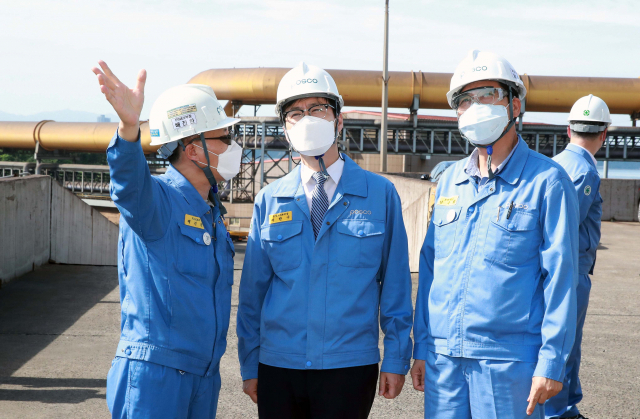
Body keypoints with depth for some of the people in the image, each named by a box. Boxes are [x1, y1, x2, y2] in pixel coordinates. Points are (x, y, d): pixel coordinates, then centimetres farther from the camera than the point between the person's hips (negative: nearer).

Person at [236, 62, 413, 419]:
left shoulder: (380, 194, 1)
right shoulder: (269, 201, 5)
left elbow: (395, 285, 2)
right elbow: (253, 290, 7)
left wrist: (396, 359, 0)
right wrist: (249, 366, 6)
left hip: (350, 367, -1)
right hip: (278, 368, 2)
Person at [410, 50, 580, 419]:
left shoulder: (547, 180, -4)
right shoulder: (450, 181, 12)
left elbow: (560, 278, -7)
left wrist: (552, 362, -11)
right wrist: (422, 346, 11)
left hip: (509, 360, -5)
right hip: (443, 358, 5)